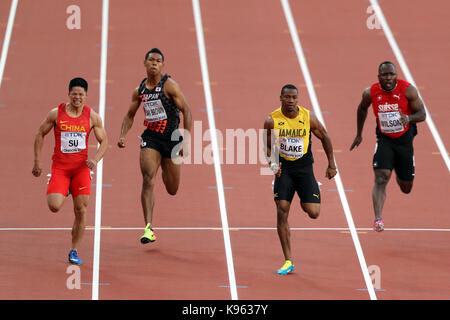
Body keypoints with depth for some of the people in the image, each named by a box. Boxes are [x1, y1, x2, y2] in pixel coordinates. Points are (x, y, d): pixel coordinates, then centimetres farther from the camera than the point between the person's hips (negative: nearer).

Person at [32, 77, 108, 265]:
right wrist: (37, 162, 4)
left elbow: (104, 141, 6)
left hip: (81, 167, 1)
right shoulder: (56, 113, -3)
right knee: (54, 206, -16)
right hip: (59, 166, -1)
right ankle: (62, 191, 23)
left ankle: (74, 251, 11)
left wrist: (95, 159, -13)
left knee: (81, 209, -5)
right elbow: (40, 134, 7)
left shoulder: (92, 117, 0)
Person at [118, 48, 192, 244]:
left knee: (172, 190, 9)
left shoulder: (169, 85, -9)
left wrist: (186, 142, -16)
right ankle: (148, 228, -23)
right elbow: (130, 115, 18)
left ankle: (165, 168, 50)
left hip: (171, 138, -2)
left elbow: (186, 111, -10)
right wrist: (123, 136, 1)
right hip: (150, 138, 2)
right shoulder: (139, 90, 4)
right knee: (148, 179, -19)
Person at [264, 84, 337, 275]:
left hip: (304, 168, 0)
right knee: (282, 211, -9)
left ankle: (305, 201, 31)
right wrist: (272, 162, -15)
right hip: (283, 169, 0)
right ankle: (288, 261, -2)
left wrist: (331, 165, 10)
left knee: (313, 213, -10)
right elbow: (267, 146, 5)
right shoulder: (272, 121, -8)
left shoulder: (308, 118, -8)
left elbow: (325, 138, 7)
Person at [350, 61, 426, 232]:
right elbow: (362, 109, 11)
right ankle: (378, 219, -28)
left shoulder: (408, 90, -15)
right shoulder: (370, 93, -10)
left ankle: (400, 177, 51)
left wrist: (408, 118, -33)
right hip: (384, 140, 0)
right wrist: (359, 134, 16)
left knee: (406, 189, 13)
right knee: (381, 179, -22)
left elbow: (422, 114, -11)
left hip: (405, 140, 1)